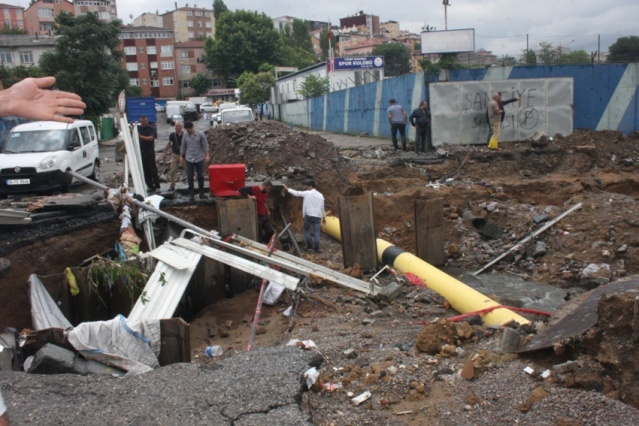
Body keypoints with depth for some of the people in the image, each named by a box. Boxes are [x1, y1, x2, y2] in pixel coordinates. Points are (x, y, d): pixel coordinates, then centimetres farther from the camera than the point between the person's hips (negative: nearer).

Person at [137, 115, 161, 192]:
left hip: (150, 151, -5)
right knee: (145, 170, 6)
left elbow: (151, 138, -18)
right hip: (141, 152, 5)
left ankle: (156, 185, 4)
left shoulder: (151, 128, -5)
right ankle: (150, 186, 11)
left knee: (152, 168, -2)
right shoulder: (138, 128, 11)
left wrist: (141, 136, -28)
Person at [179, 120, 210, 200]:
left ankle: (201, 192, 15)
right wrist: (182, 156, 11)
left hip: (199, 158, -2)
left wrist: (207, 155, -9)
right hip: (189, 159, 2)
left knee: (200, 176, 5)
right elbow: (183, 146, 9)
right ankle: (191, 193, 10)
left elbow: (205, 145, -4)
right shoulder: (185, 135, -1)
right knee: (190, 177, 2)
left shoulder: (200, 134, -8)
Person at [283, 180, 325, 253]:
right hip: (317, 216, 3)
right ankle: (316, 248, 1)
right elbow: (322, 207, 16)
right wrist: (323, 217, 24)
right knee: (316, 232, 3)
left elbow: (297, 193, 3)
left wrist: (287, 189, 15)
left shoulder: (307, 193, -3)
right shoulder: (320, 195, 11)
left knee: (306, 230, 14)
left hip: (309, 215, -3)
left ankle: (310, 245, 8)